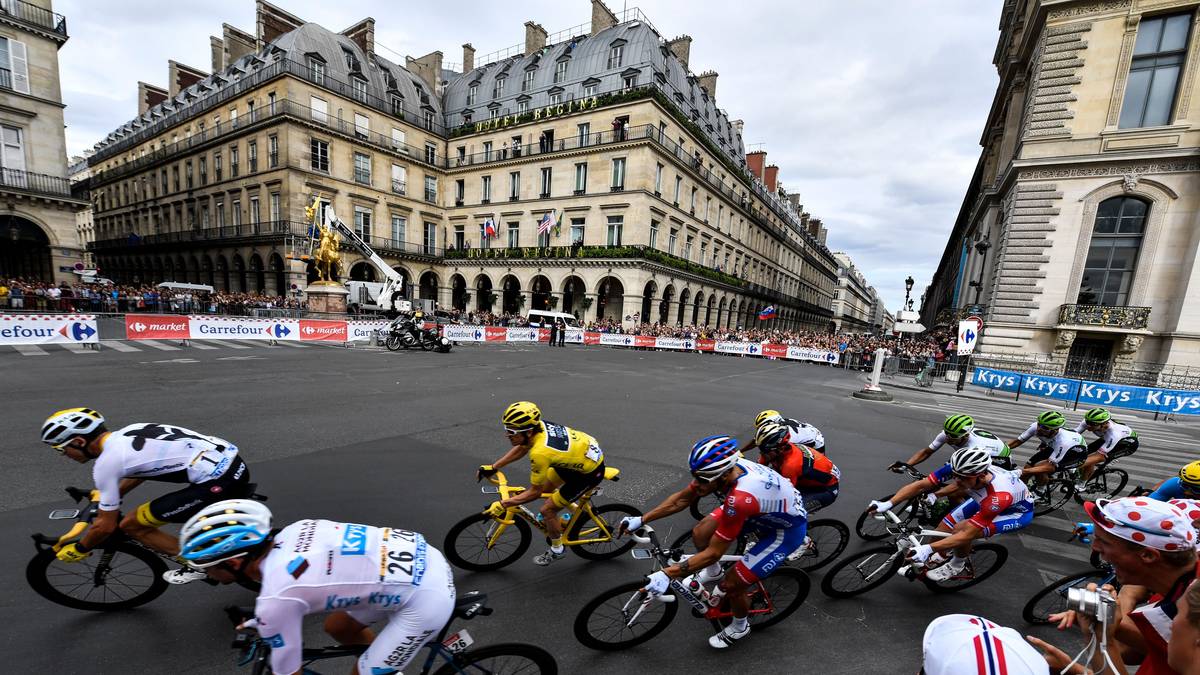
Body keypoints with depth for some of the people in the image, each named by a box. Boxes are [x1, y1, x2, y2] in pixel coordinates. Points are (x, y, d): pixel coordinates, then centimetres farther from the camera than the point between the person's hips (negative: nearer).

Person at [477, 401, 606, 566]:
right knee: (545, 488, 21)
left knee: (547, 510, 1)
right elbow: (521, 449, 8)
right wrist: (493, 467, 7)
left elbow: (534, 493, -19)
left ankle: (557, 550, 25)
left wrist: (502, 505, -14)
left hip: (591, 471, -8)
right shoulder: (538, 425, -13)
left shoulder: (540, 452, -34)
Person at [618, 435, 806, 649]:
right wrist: (641, 519, -10)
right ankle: (713, 571, 29)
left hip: (787, 528, -6)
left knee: (731, 585, -5)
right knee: (700, 533, -3)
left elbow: (714, 553, -32)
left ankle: (740, 627, 28)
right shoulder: (723, 467, -22)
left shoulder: (740, 499, -43)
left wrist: (666, 574, -31)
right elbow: (681, 499, -8)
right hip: (764, 510, 6)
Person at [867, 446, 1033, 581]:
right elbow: (920, 485, -27)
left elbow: (965, 534, -39)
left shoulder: (999, 495, -43)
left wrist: (927, 549, -47)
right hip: (983, 499, 5)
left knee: (964, 529, -27)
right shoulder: (959, 470, -32)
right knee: (943, 530, -7)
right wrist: (888, 504, -38)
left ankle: (957, 565, 0)